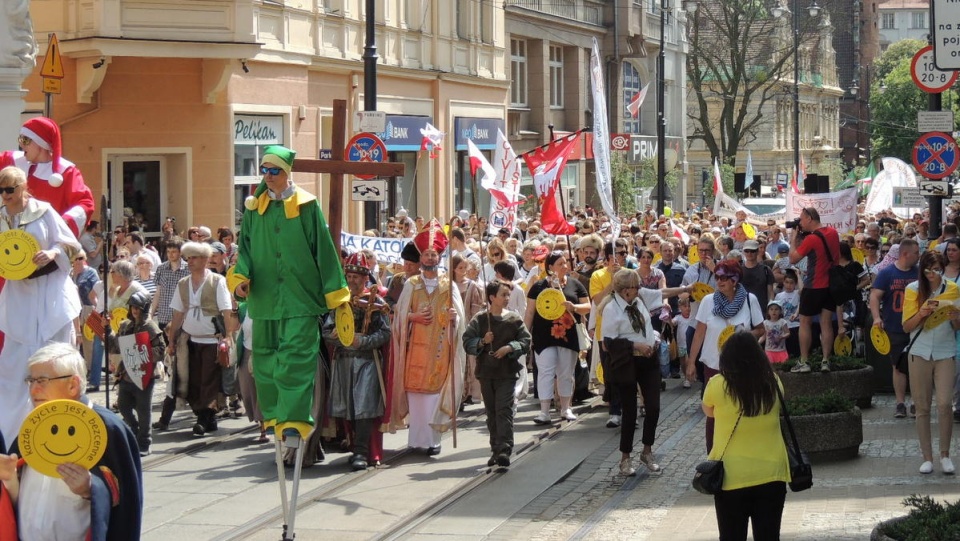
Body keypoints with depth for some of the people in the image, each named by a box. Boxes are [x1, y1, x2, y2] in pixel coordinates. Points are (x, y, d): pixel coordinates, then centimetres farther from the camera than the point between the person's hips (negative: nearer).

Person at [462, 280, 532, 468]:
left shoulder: (514, 319, 1)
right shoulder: (479, 319, 2)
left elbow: (526, 340, 2)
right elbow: (467, 341, 1)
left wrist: (509, 348, -13)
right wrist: (482, 342, -16)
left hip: (507, 372, -2)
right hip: (486, 372, 2)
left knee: (504, 410, -10)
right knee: (491, 412, 10)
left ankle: (505, 449, -13)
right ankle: (496, 449, 18)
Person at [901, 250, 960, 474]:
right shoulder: (913, 290, 1)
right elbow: (907, 327, 0)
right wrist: (922, 313, -17)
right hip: (920, 353, 1)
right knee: (922, 407, 3)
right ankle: (927, 457, 10)